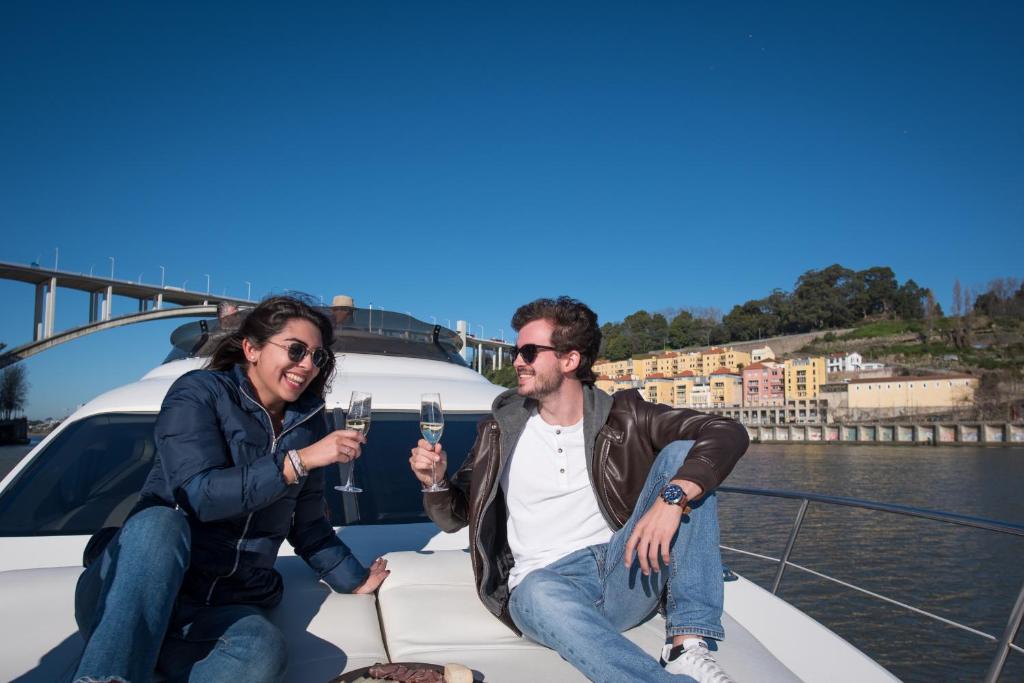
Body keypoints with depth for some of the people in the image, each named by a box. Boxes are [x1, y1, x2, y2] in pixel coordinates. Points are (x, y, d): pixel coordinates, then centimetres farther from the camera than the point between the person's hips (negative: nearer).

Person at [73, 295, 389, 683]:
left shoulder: (308, 422, 9)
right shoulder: (199, 392, -5)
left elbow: (308, 525, 17)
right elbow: (199, 494, -19)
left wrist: (354, 579, 17)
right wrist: (299, 461, -21)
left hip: (224, 607, 3)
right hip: (123, 597, -2)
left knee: (263, 651, -34)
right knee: (161, 523, -38)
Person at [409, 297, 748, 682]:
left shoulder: (621, 418, 4)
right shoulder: (501, 431, 8)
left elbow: (728, 433, -8)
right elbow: (453, 517, 15)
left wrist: (673, 497, -26)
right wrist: (436, 481, -9)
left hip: (623, 578, 2)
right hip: (546, 584, -1)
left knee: (683, 455, -16)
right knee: (539, 594, -39)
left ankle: (688, 645, -22)